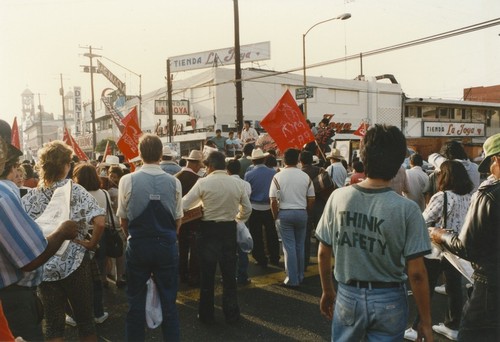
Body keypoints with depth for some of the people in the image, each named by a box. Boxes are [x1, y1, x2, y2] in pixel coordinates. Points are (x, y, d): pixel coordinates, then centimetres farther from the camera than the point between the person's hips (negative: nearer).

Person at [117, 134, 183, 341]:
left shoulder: (127, 180, -9)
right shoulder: (174, 182, -6)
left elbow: (123, 219, -2)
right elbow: (178, 219, 0)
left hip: (137, 246, -1)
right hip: (168, 246, 1)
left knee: (136, 301, 12)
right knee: (168, 301, 12)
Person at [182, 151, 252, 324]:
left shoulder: (203, 182, -11)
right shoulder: (237, 183, -2)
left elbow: (184, 205, -10)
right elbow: (247, 209, 6)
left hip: (208, 230, -2)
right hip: (229, 229, 2)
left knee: (207, 274, 11)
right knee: (229, 273, 13)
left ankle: (206, 315, 21)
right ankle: (231, 314, 22)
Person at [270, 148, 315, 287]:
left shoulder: (278, 176, -8)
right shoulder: (305, 177, -1)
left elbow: (273, 200, -9)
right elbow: (311, 199, 1)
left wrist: (276, 216, 3)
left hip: (285, 213, -2)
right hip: (301, 213, 2)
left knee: (289, 247, 2)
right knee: (300, 246, 15)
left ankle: (292, 280, 5)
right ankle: (300, 276, 25)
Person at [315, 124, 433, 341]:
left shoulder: (339, 197, -9)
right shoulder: (407, 209, -16)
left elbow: (323, 254, -1)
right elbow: (416, 274, -14)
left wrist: (327, 291, 15)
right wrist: (425, 321, -1)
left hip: (348, 297, 2)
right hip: (388, 301, -1)